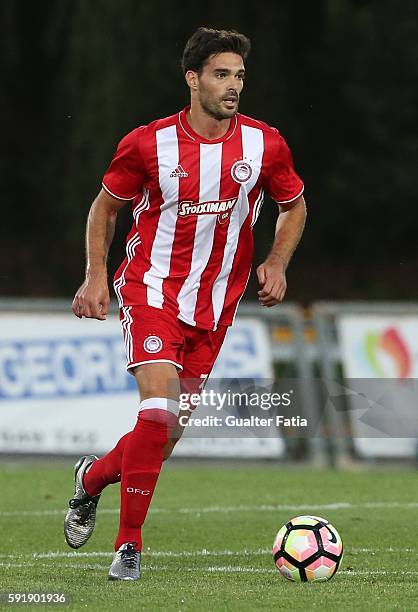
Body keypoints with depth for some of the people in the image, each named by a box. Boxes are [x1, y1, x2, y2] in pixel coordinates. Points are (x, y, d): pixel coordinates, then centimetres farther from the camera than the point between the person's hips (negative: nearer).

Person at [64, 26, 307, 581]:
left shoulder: (265, 145, -3)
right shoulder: (148, 144, -9)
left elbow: (294, 206, 15)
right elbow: (105, 207, 6)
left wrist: (277, 264, -1)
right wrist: (95, 276, -4)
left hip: (215, 306, 4)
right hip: (152, 290, -4)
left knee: (170, 432, 6)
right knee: (160, 410, -21)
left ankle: (93, 476, 37)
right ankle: (130, 545, -9)